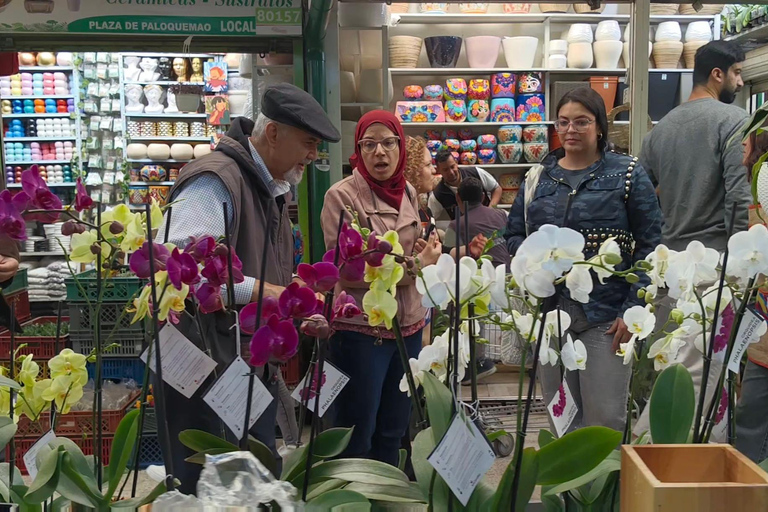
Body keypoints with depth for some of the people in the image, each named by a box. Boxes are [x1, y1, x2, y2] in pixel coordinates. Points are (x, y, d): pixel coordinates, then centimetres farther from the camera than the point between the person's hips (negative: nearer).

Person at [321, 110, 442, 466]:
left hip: (409, 327, 6)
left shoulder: (408, 193, 8)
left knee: (393, 432, 16)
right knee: (357, 436, 5)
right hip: (360, 330, -6)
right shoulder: (342, 195, -12)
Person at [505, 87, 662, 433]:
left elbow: (649, 246, -2)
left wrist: (633, 310, -10)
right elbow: (513, 236, 15)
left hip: (606, 315, -3)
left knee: (605, 419, -1)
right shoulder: (538, 177, 11)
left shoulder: (628, 175, 1)